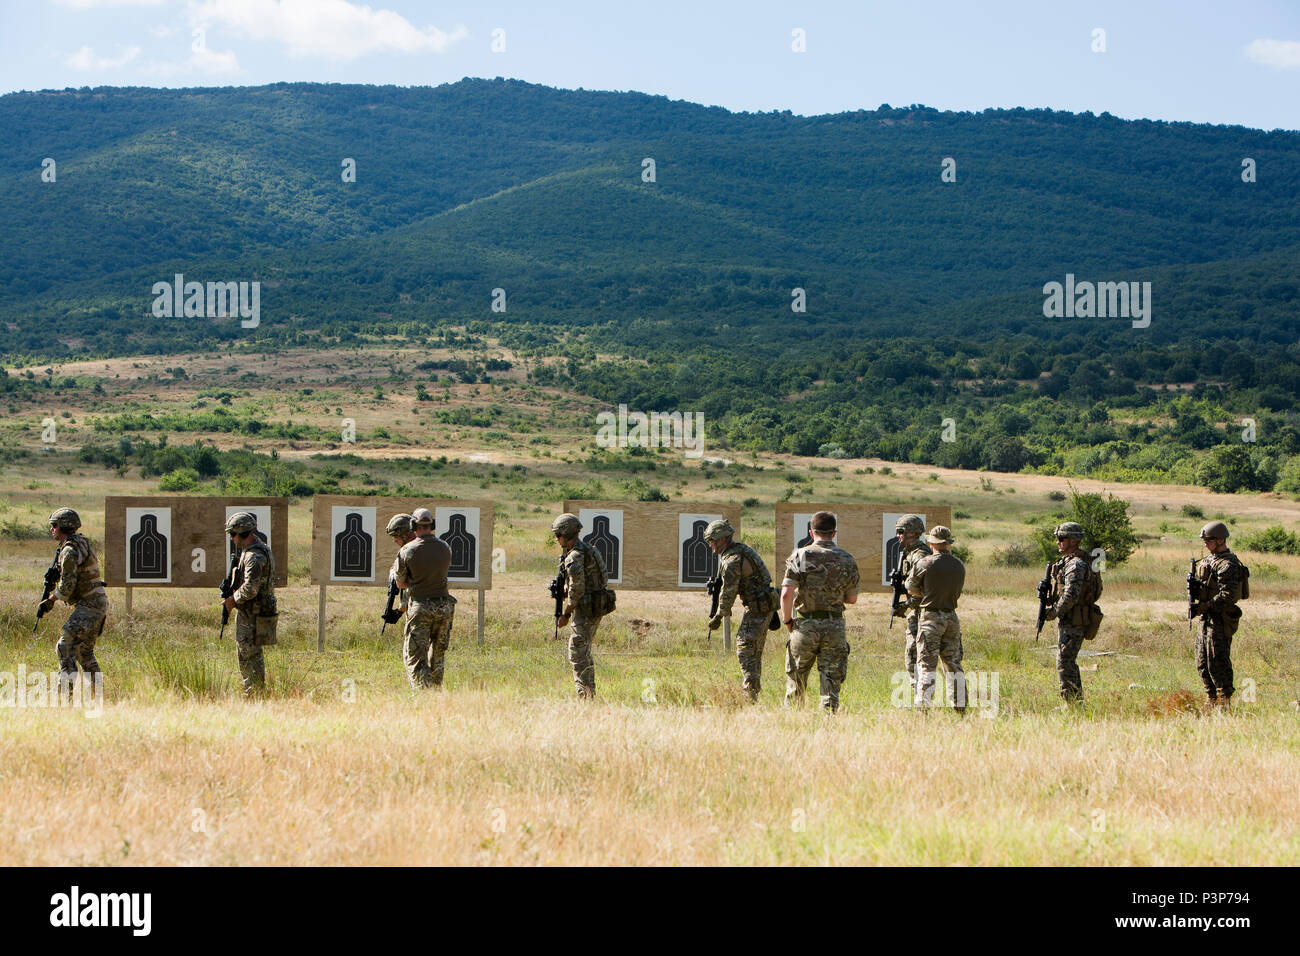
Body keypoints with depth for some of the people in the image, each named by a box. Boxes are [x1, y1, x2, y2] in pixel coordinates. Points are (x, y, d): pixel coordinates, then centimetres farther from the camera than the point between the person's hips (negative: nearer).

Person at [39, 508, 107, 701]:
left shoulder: (69, 551, -15)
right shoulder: (81, 542, 16)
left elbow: (67, 586, -18)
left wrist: (50, 600, -4)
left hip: (89, 605, -10)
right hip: (99, 603, 10)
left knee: (66, 645, -13)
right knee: (84, 650, 16)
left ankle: (66, 691, -20)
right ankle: (97, 694, 17)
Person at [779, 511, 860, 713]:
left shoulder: (800, 556, -7)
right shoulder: (847, 560, 2)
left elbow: (786, 594, -15)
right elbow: (852, 599, 10)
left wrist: (787, 620, -1)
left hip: (805, 626, -1)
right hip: (835, 627, 1)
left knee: (796, 681, 13)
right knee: (831, 682, 5)